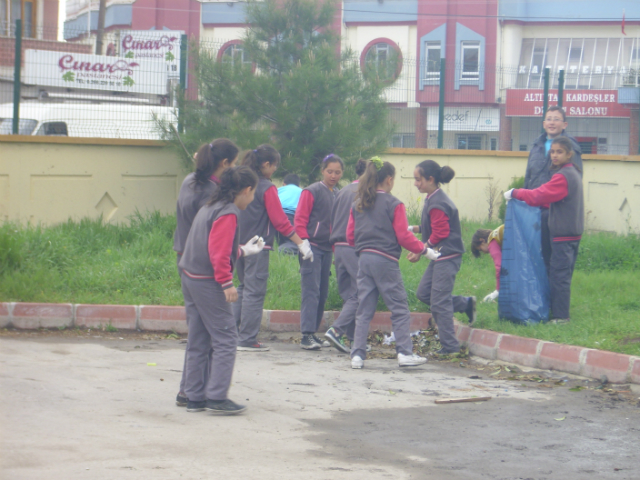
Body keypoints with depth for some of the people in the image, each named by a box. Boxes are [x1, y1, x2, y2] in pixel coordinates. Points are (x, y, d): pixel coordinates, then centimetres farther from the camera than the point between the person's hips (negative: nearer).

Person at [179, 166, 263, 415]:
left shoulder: (210, 208, 16)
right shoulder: (228, 214, -13)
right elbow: (219, 252, -22)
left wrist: (245, 251, 35)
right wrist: (227, 283, -21)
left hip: (190, 279, 10)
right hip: (208, 283, -10)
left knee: (198, 342, 12)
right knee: (225, 339, -4)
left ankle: (195, 397, 15)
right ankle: (217, 397, -6)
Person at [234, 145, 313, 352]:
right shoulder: (267, 188, -12)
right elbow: (280, 221, -14)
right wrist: (301, 243, -9)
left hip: (239, 245, 7)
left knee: (243, 288, 19)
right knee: (255, 292, -2)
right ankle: (247, 340, 1)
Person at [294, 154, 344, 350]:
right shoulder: (312, 192, -5)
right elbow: (300, 221, -8)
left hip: (327, 250, 7)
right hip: (312, 247, -7)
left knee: (323, 294, 8)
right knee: (311, 291, -11)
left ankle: (313, 332, 15)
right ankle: (307, 335, -14)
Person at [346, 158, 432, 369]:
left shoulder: (357, 205, 9)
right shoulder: (394, 204, -7)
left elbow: (350, 236, 11)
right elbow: (403, 237, -8)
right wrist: (423, 250, 4)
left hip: (364, 259, 5)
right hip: (386, 260, -5)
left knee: (364, 310, 8)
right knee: (399, 309, 3)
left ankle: (357, 355, 4)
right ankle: (405, 353, 1)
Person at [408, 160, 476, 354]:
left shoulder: (437, 204, -19)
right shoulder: (433, 199, 12)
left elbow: (440, 234, -20)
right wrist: (418, 228, 8)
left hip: (447, 257, -10)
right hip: (439, 257, 10)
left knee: (439, 302, -6)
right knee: (423, 293, 13)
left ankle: (450, 346, 0)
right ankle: (466, 304, 21)